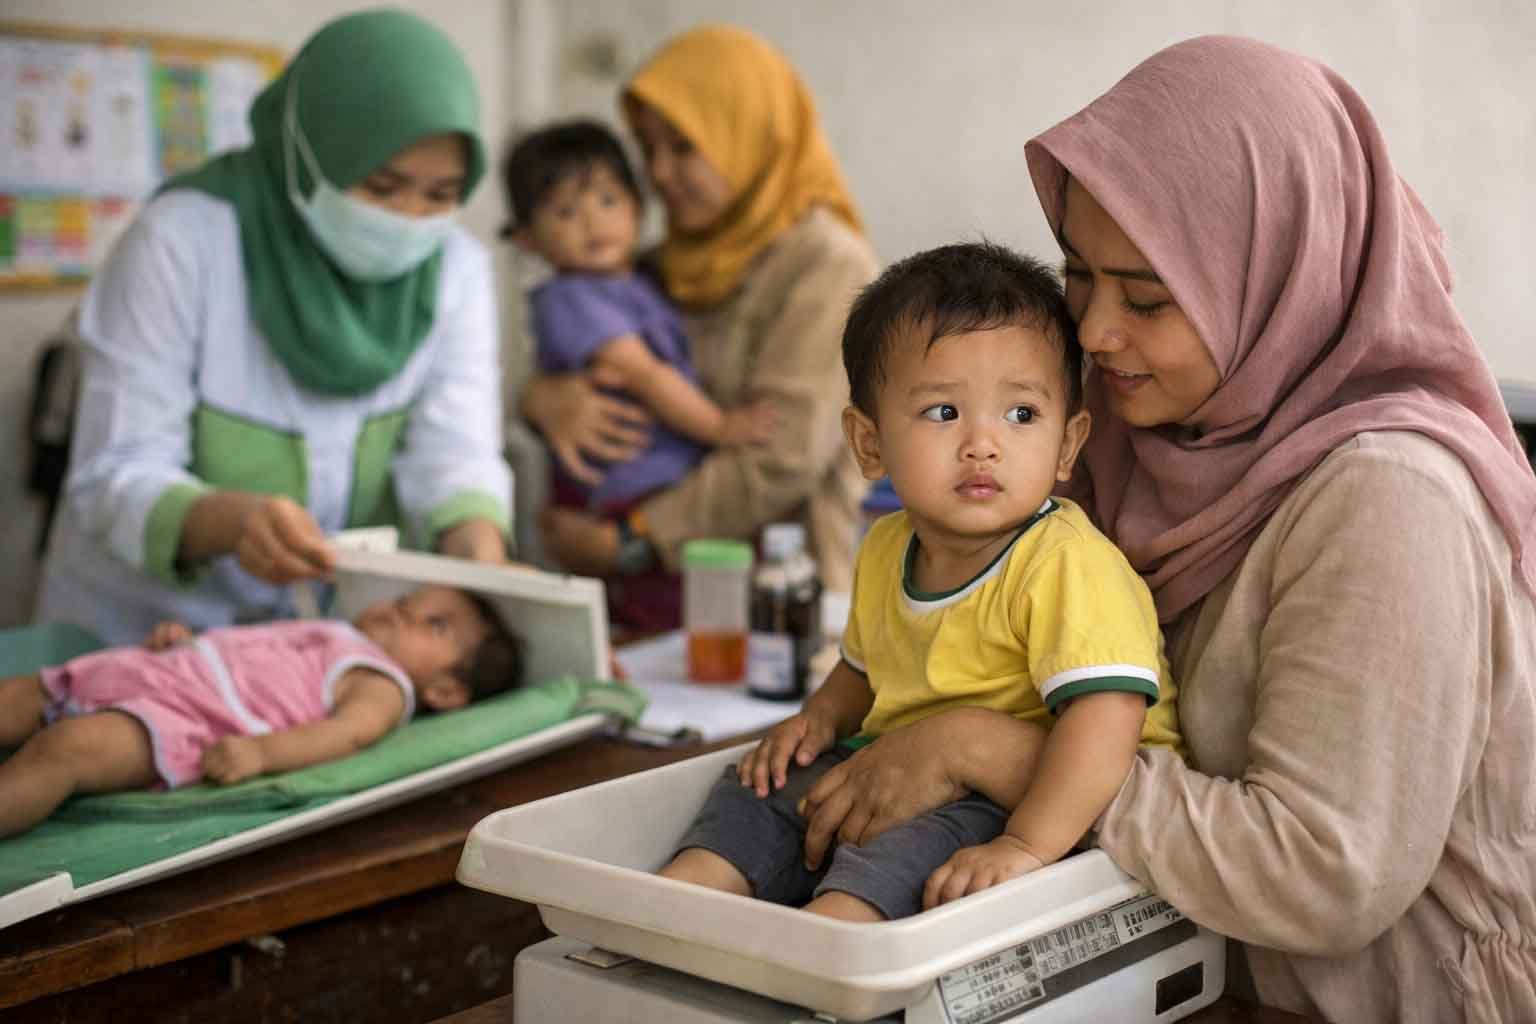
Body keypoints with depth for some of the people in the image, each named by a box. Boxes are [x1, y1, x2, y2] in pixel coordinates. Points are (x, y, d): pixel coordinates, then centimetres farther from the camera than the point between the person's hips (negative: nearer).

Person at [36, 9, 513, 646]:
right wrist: (231, 520, -38)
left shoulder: (456, 267, -4)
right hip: (149, 629, -4)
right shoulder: (182, 240, -15)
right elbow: (117, 476, -17)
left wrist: (482, 563, -33)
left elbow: (454, 456, -11)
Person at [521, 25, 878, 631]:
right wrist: (543, 397, -6)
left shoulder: (827, 266, -5)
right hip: (644, 591, 5)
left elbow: (783, 461, -13)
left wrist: (628, 544, -11)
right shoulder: (676, 267, 14)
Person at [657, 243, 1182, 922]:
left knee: (931, 837, -35)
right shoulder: (885, 551, 5)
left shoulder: (1069, 566, -23)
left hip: (1051, 807, -9)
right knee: (765, 789, 7)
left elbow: (1106, 716, -34)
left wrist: (1024, 846, -40)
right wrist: (824, 715, 5)